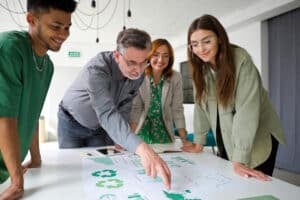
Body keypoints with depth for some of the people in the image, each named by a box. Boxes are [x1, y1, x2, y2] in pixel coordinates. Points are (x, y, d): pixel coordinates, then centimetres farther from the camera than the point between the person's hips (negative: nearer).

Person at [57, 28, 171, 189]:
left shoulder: (139, 74, -18)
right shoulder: (97, 69, -37)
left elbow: (124, 106, -5)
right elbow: (107, 114, -50)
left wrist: (119, 139, -9)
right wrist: (142, 148, -63)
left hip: (100, 127, 4)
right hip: (72, 123, -4)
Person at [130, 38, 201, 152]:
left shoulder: (175, 78, -10)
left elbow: (177, 109, -8)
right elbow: (135, 108, -14)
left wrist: (184, 140, -13)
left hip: (164, 133, 1)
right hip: (142, 132, -1)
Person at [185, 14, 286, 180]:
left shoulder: (241, 60, -22)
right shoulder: (200, 67, -4)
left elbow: (247, 109, -28)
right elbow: (201, 105, -1)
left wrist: (240, 159, -32)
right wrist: (198, 142, -2)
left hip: (257, 139, -4)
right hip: (227, 140, 5)